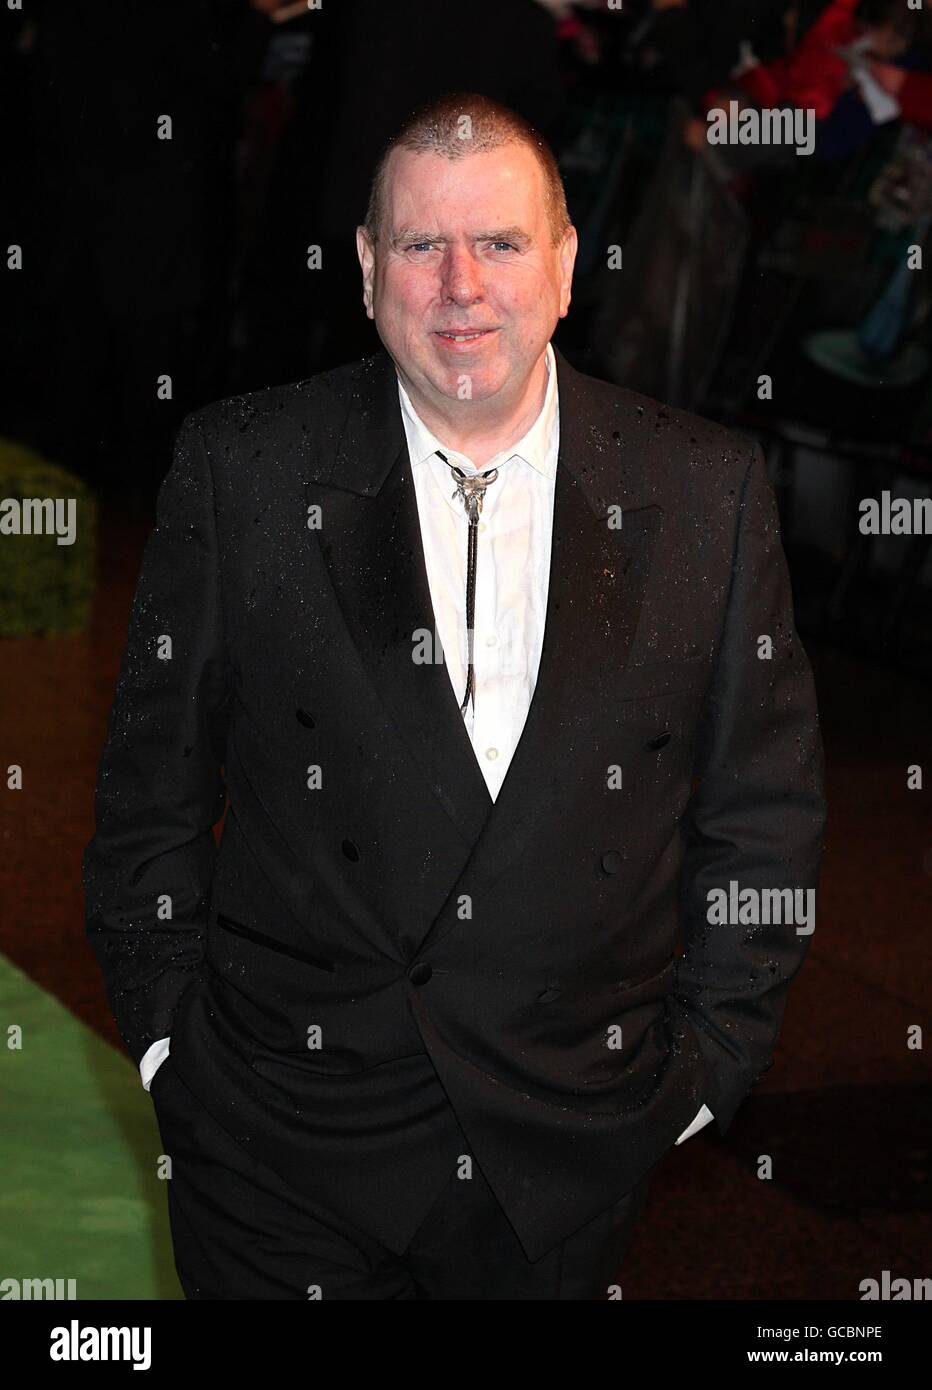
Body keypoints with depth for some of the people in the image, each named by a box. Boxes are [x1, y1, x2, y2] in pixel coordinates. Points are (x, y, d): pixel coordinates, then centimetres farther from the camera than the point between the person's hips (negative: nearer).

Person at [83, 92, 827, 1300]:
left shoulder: (709, 490, -3)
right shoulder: (241, 468, -5)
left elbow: (764, 809, 4)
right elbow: (153, 782, 2)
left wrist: (710, 1063, 3)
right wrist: (169, 1040, 1)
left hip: (574, 1149, 1)